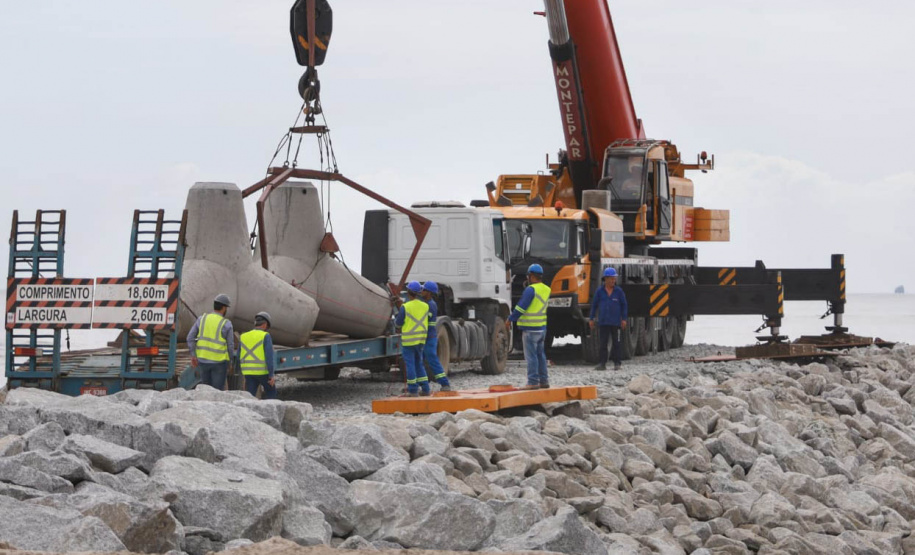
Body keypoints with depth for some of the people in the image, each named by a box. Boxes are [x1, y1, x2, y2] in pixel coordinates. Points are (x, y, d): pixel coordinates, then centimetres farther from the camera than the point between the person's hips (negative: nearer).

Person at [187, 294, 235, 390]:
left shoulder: (202, 319, 1)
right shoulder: (226, 324, -10)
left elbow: (190, 338, 0)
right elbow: (230, 346, -6)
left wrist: (193, 356, 6)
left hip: (203, 360, 4)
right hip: (219, 361, -4)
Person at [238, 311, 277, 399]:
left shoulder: (243, 337, 8)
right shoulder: (265, 336, -8)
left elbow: (239, 357, 13)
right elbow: (269, 357, -15)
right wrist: (272, 375, -14)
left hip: (249, 373, 4)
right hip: (263, 372, -4)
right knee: (271, 392, 18)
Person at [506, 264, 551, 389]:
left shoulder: (531, 289, -16)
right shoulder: (546, 289, 8)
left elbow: (521, 307, -16)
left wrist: (510, 320, -7)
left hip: (530, 328, -8)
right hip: (542, 327, 8)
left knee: (531, 356, -5)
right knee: (540, 355, 14)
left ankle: (533, 382, -7)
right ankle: (543, 381, 16)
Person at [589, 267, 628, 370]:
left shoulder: (619, 291, 2)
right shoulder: (599, 291, 3)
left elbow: (624, 305, 6)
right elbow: (594, 305, 8)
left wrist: (624, 319, 0)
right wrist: (591, 319, 5)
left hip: (615, 322, 0)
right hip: (603, 322, 0)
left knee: (616, 343, 3)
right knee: (603, 343, 0)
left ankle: (617, 363, 9)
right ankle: (602, 363, 2)